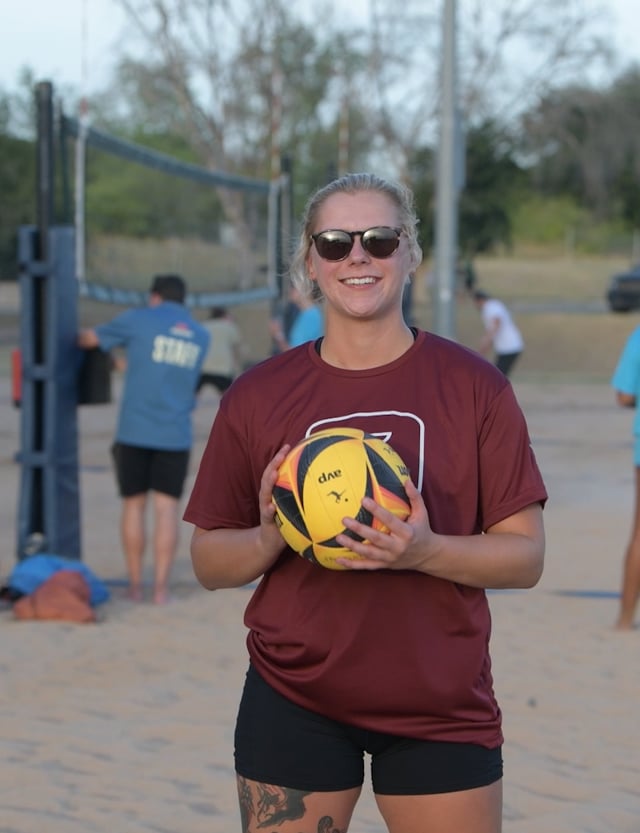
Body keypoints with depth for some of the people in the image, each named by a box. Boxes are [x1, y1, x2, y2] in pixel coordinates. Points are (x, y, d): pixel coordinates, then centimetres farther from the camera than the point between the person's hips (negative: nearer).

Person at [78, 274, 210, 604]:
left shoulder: (138, 320, 0)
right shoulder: (200, 336, 13)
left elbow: (91, 339, 10)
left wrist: (77, 337, 33)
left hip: (135, 431, -2)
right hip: (175, 434, 2)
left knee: (134, 504, 7)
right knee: (167, 507, 1)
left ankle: (135, 585, 11)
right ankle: (161, 587, -4)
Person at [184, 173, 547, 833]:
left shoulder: (473, 387, -2)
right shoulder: (257, 396, 1)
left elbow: (525, 555, -3)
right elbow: (208, 563, 6)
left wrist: (424, 551, -21)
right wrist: (271, 538, -15)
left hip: (442, 706, 0)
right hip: (293, 702, 1)